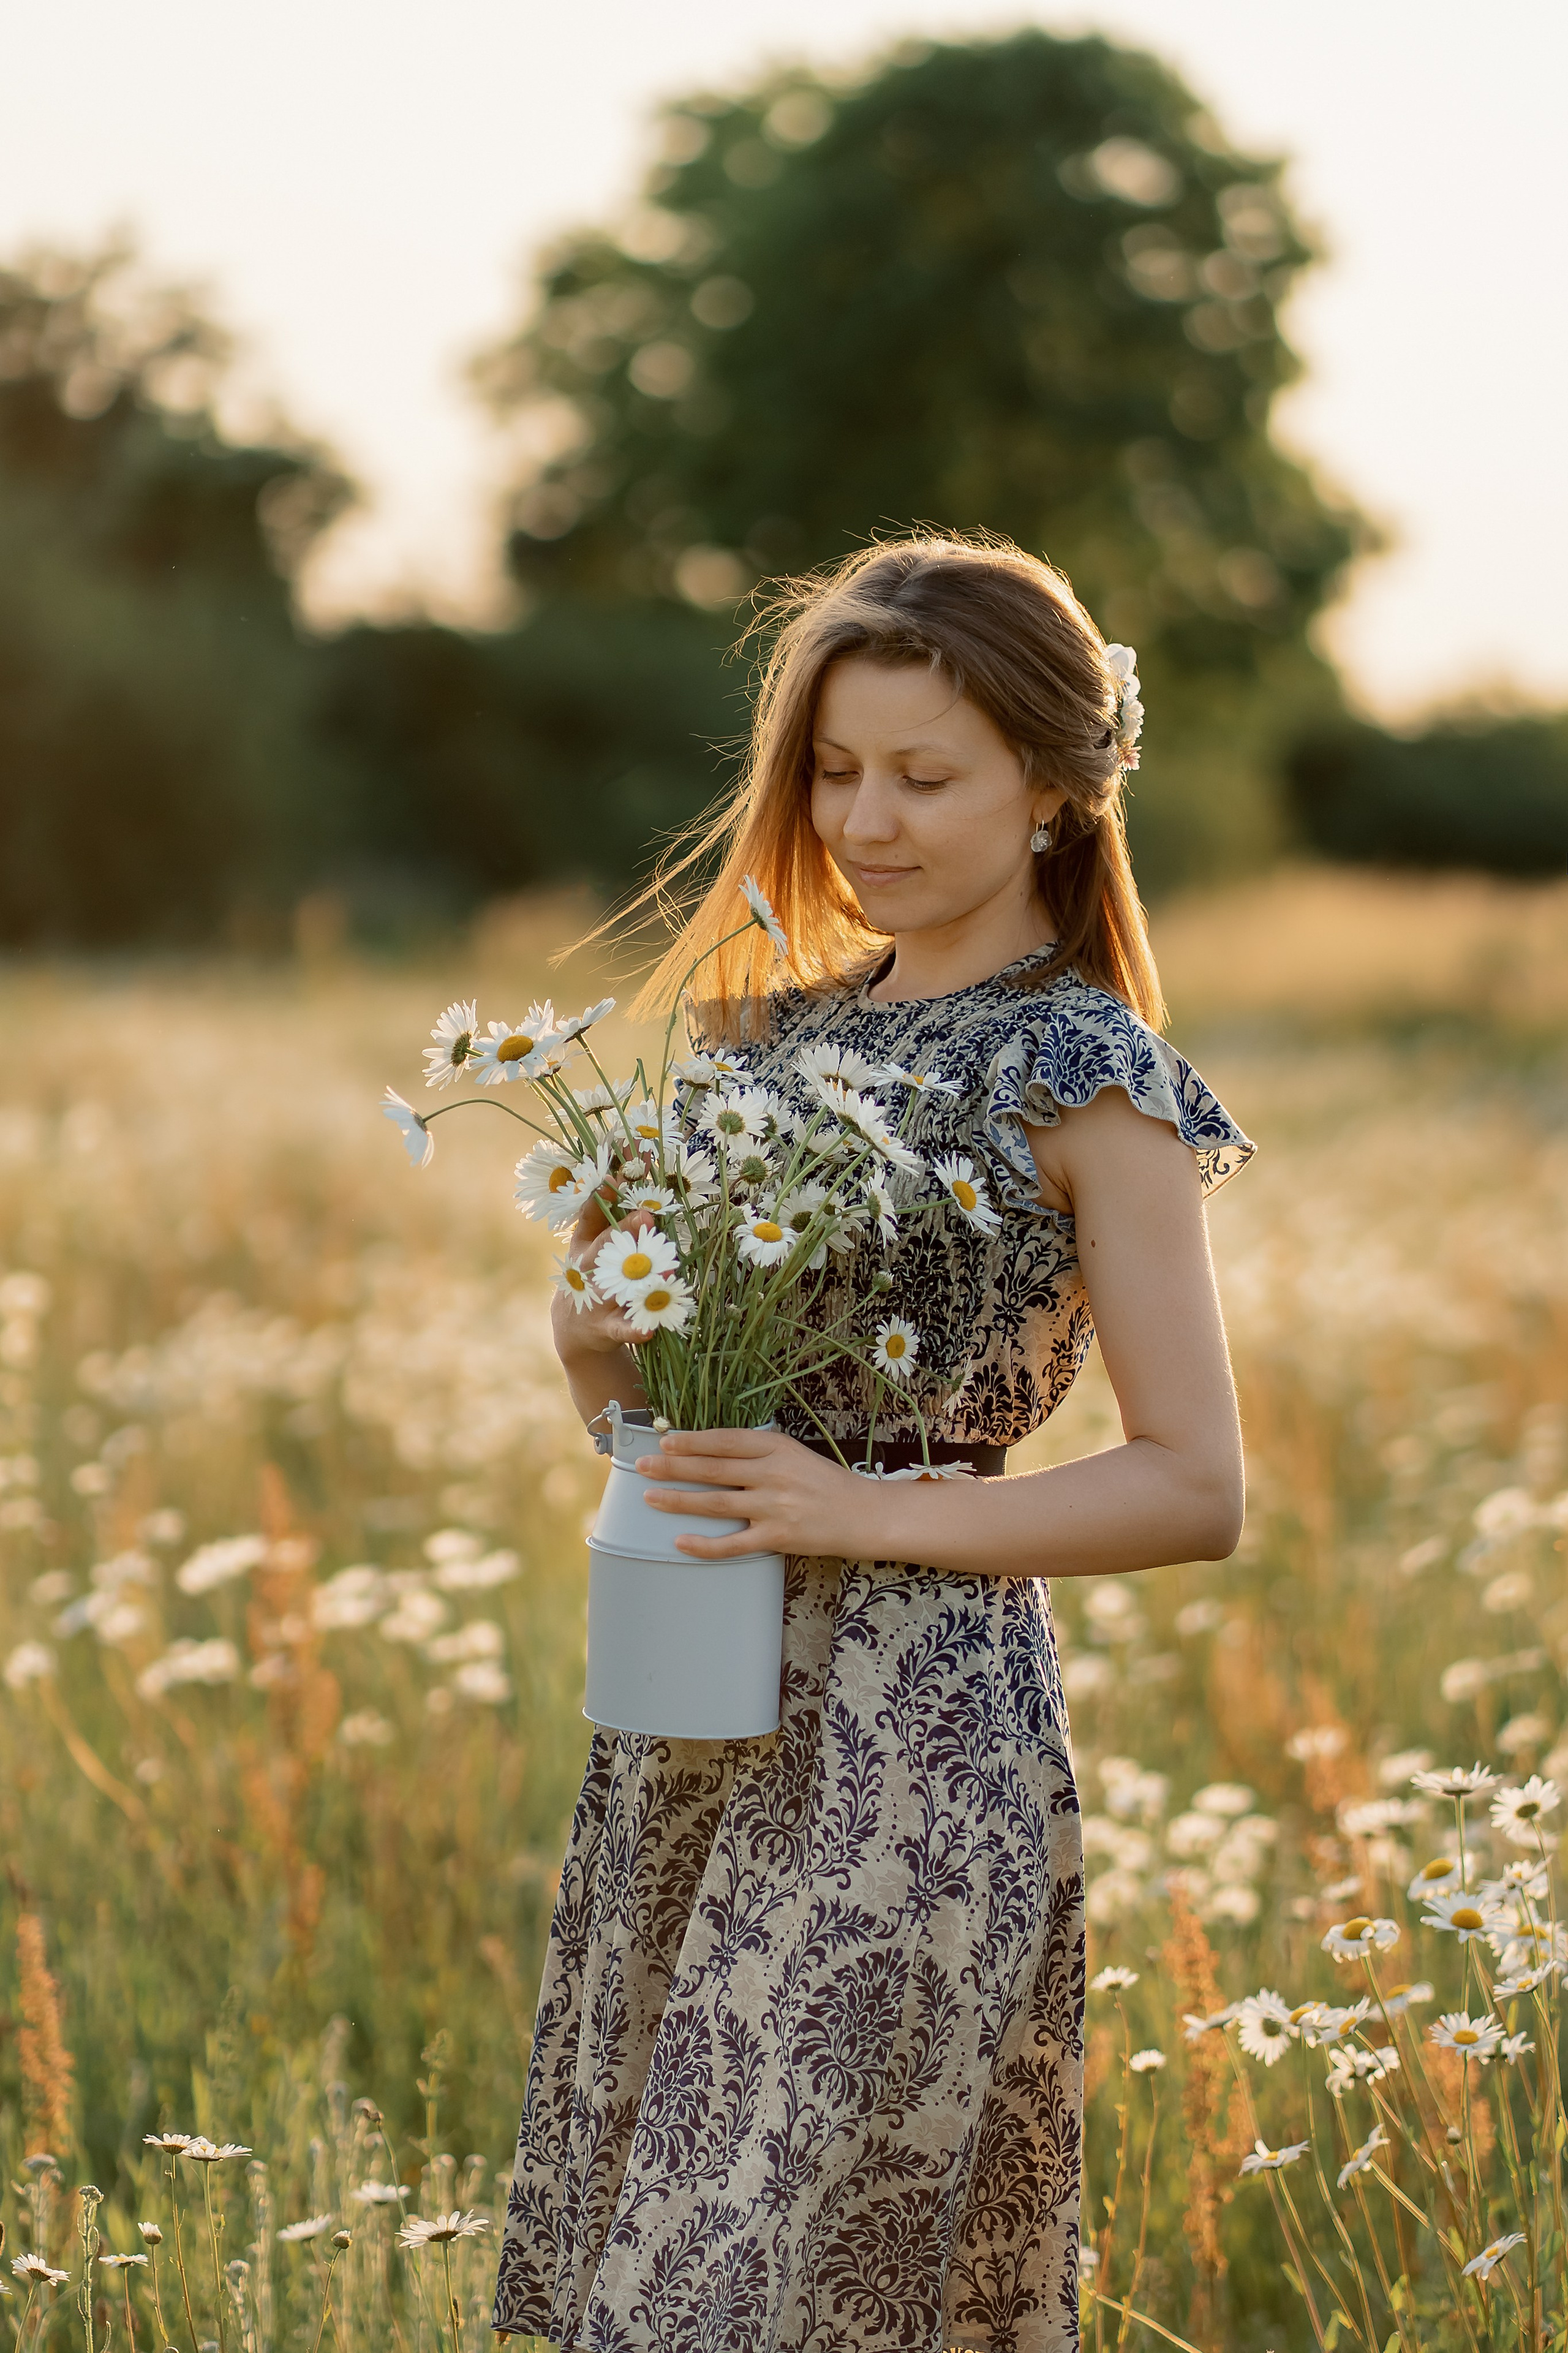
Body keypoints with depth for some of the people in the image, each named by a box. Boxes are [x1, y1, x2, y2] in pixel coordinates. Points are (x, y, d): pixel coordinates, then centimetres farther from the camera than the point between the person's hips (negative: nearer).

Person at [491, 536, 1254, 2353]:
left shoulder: (1084, 1077, -6)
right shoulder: (781, 1026, 12)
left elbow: (1195, 1488, -10)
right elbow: (632, 1395, 18)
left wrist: (877, 1516, -19)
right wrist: (602, 1334, -5)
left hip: (909, 1731, -6)